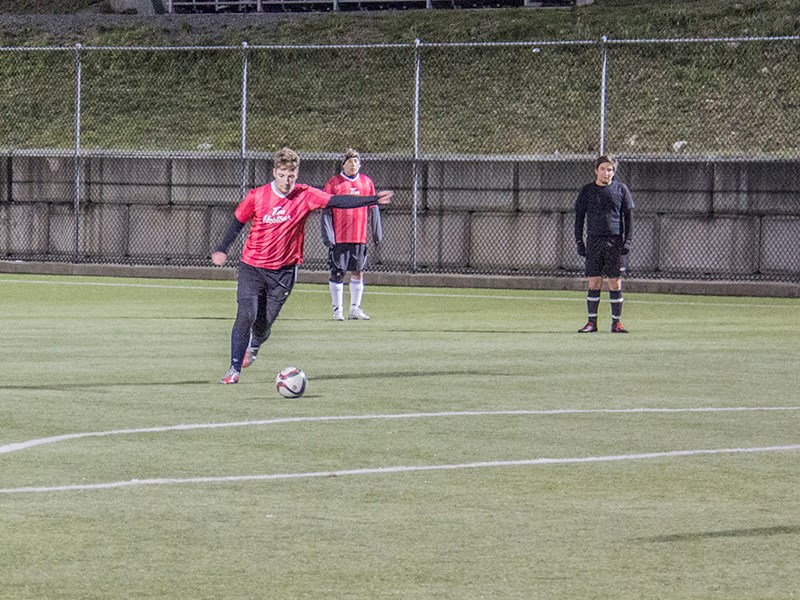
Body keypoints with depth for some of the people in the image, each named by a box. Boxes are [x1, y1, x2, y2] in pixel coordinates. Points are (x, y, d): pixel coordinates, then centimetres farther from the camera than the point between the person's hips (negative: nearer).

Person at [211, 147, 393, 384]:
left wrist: (374, 199, -25)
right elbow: (238, 221, 7)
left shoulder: (305, 196, -8)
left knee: (263, 324, 3)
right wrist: (222, 249, 3)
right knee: (246, 315, -17)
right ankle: (234, 369, -5)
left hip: (283, 271, 1)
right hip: (252, 266, -1)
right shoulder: (257, 196, -7)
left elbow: (337, 201, -16)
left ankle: (254, 345, 41)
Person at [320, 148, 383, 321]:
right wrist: (328, 235, -10)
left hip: (360, 236, 4)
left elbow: (373, 208, 16)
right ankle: (338, 310, 6)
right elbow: (326, 211, -3)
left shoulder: (367, 182, 9)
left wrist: (377, 231, 12)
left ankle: (355, 309, 15)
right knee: (337, 273, -1)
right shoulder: (334, 183, -2)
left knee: (358, 273, 6)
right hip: (339, 237, -4)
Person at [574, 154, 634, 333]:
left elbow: (629, 216, 6)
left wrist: (627, 241, -2)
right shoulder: (587, 191, 7)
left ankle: (616, 322, 5)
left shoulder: (621, 190, 5)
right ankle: (592, 322, 5)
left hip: (615, 243, -1)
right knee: (593, 282, -1)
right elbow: (579, 217, 10)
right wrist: (579, 241, 2)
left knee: (615, 283, -1)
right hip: (593, 242, 1)